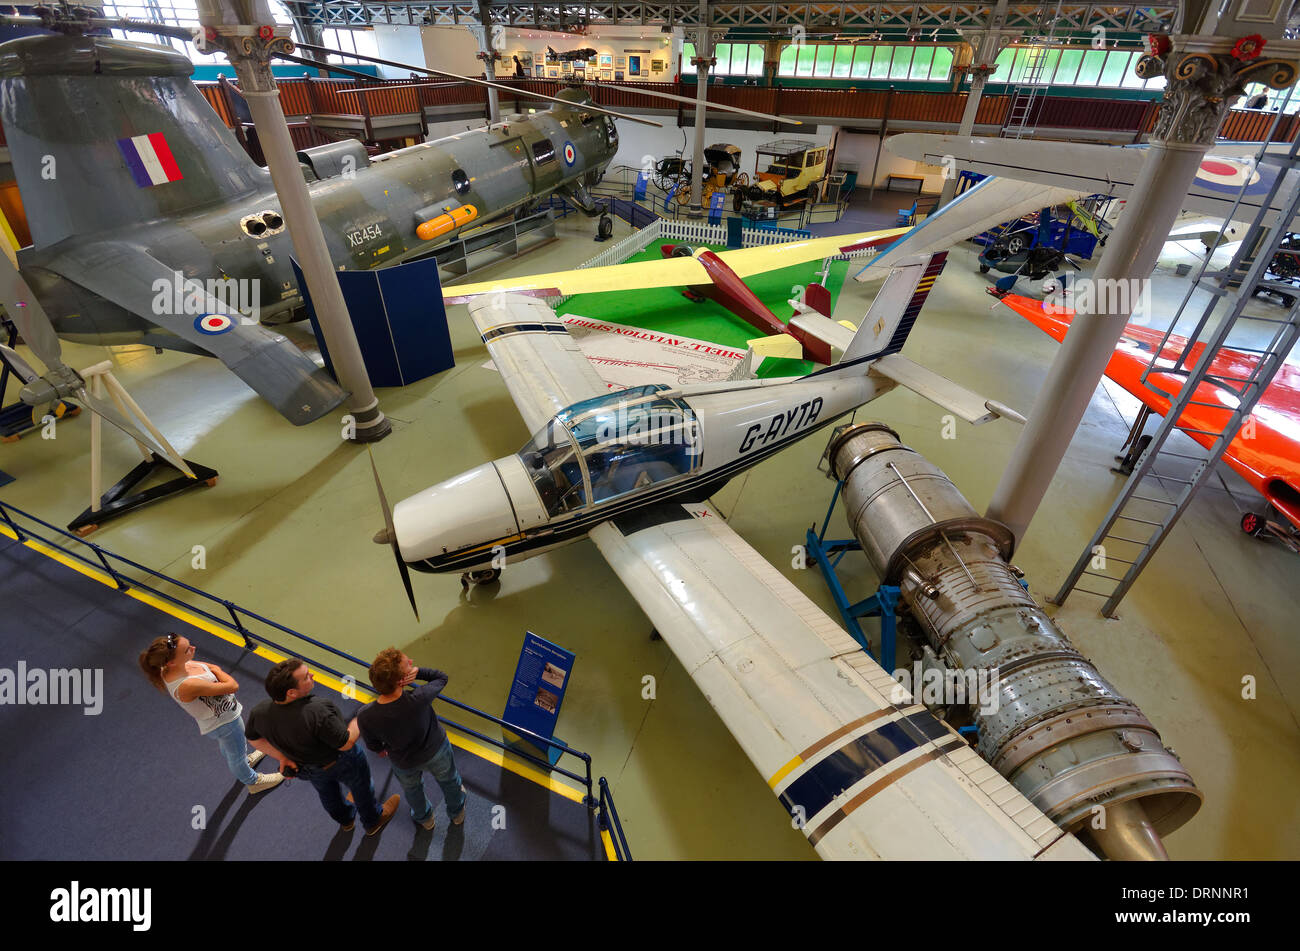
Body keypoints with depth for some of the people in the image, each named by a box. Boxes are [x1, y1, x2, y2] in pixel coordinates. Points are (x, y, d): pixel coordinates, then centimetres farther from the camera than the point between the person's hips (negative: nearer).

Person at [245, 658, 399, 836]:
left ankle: (346, 820, 63)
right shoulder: (318, 713, -45)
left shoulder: (260, 713, -27)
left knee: (327, 794, 34)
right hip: (341, 763, -5)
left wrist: (282, 757, 5)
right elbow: (347, 743, -31)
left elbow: (254, 739, -5)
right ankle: (373, 822, 53)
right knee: (361, 788, 26)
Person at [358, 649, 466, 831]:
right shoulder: (420, 699, -43)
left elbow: (373, 745, -13)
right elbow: (441, 677, -20)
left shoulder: (365, 716, -36)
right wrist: (417, 671, -37)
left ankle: (424, 818, 65)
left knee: (412, 788, 36)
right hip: (436, 751, -1)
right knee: (448, 780, 33)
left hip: (404, 763, 1)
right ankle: (457, 813, 62)